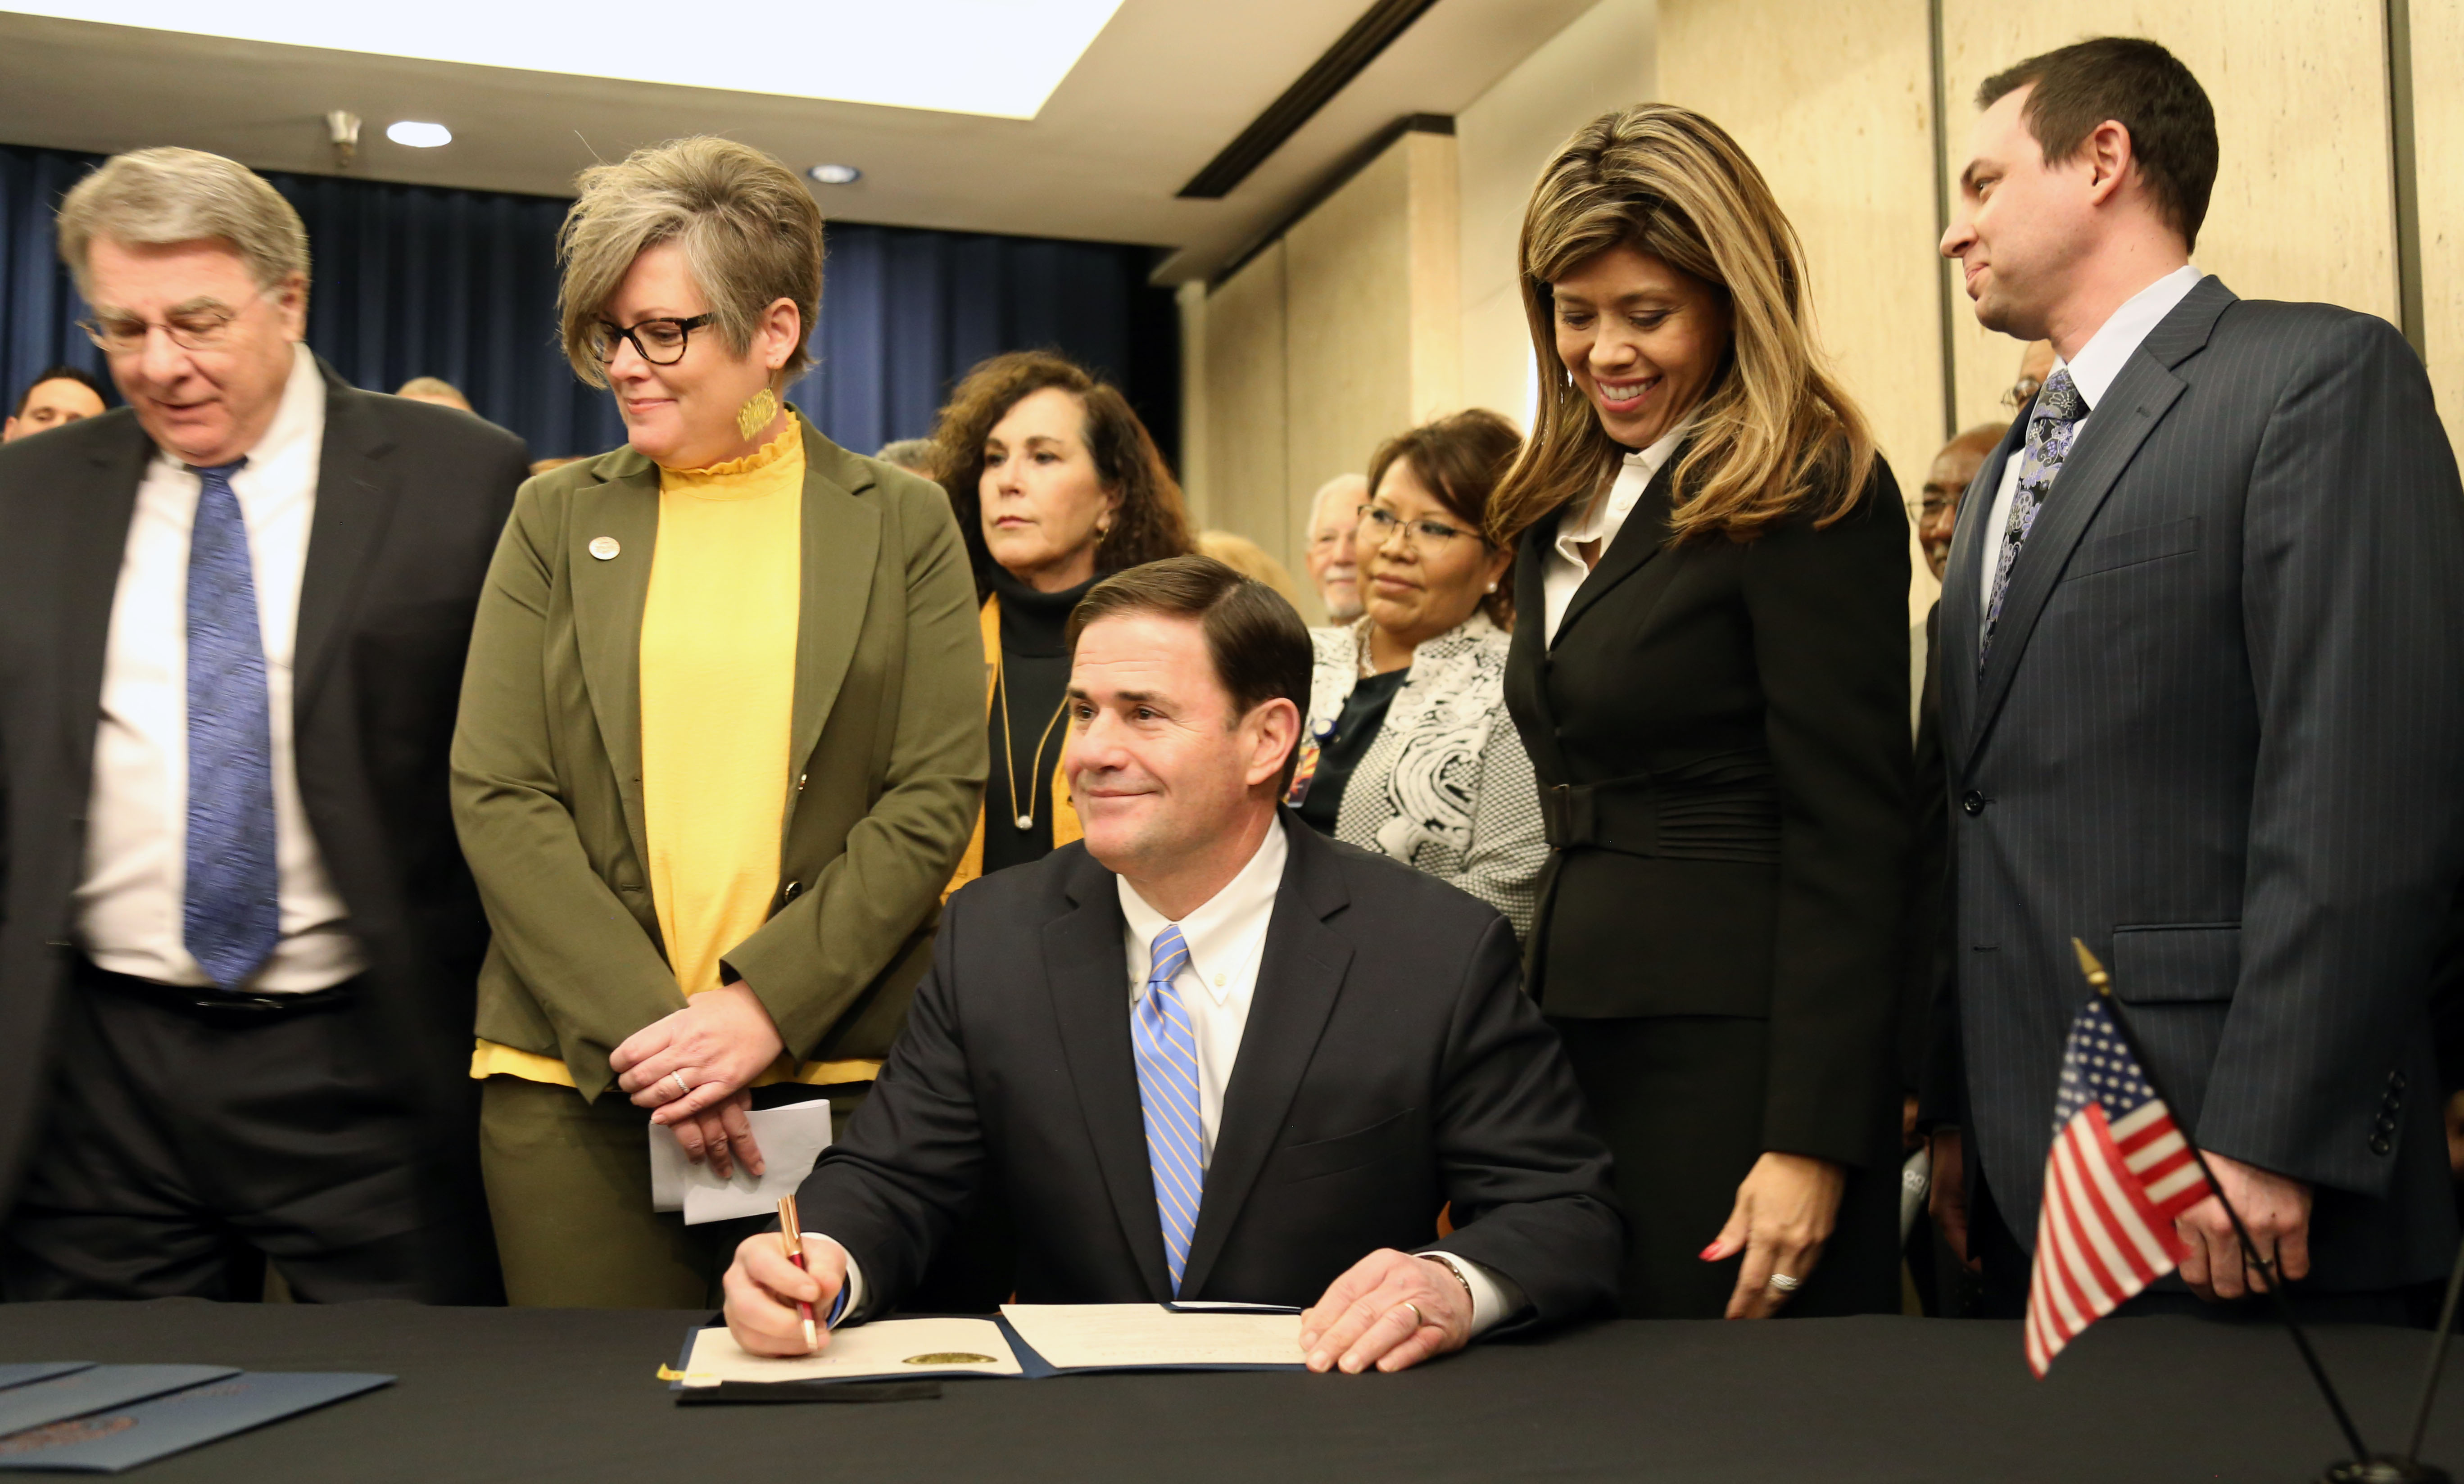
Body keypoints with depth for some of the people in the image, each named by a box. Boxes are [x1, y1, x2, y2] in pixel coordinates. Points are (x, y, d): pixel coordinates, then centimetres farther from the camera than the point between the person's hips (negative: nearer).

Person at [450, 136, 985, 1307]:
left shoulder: (903, 526, 6)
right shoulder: (556, 519, 9)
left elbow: (936, 799, -1)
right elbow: (495, 798, 1)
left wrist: (761, 1010, -12)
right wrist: (644, 1026, -10)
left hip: (837, 1070, -1)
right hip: (574, 1074, 1)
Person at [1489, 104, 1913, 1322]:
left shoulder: (1805, 501, -11)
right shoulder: (1563, 510, 13)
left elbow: (1848, 834, -15)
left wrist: (1814, 1141, -18)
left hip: (1736, 1050, -8)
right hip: (1577, 1035, 8)